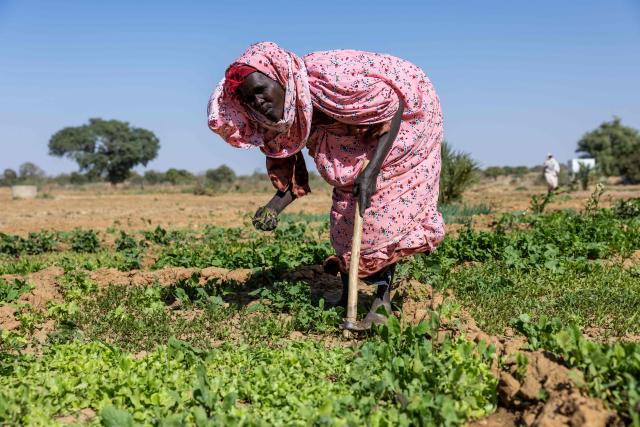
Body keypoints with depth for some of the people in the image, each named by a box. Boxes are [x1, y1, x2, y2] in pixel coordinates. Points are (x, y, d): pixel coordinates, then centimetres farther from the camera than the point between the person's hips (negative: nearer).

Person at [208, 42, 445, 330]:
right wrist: (274, 208, -25)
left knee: (386, 209, -12)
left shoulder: (330, 78, -38)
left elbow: (393, 105, -29)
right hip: (354, 134, 6)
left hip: (404, 115, -6)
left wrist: (371, 171, -35)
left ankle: (383, 298, -1)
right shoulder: (279, 121, -15)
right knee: (344, 210, 2)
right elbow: (292, 176, -5)